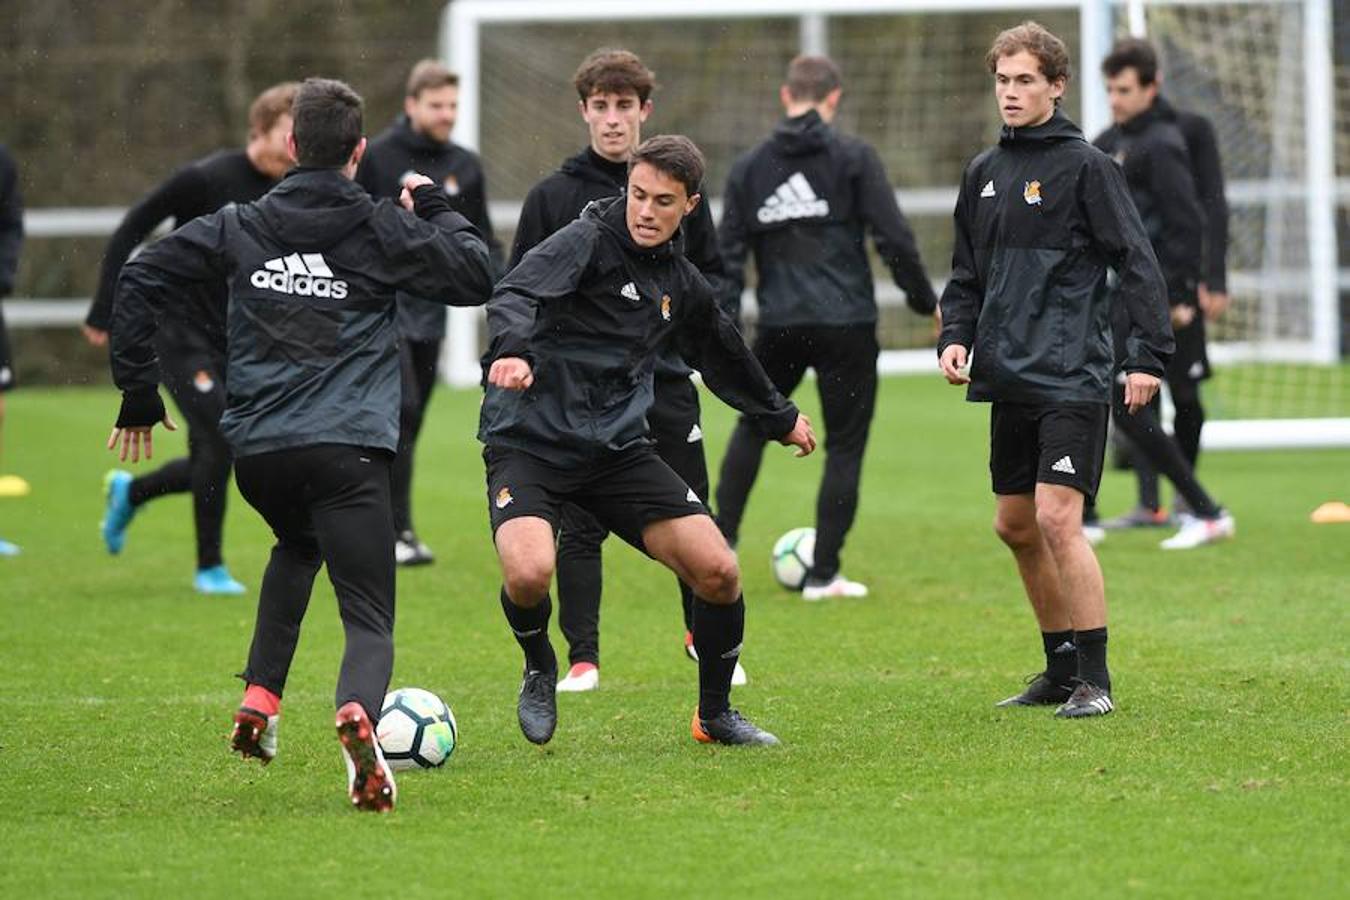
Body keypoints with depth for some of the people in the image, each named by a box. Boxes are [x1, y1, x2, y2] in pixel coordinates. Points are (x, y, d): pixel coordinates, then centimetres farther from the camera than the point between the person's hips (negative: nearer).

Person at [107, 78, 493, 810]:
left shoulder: (240, 228, 10)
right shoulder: (381, 230, 3)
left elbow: (140, 280, 7)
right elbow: (476, 277, 7)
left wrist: (138, 395, 13)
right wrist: (435, 208, 23)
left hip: (255, 450, 4)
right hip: (346, 449, -3)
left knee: (297, 545, 36)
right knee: (370, 618, -4)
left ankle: (260, 698, 20)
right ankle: (357, 712, -39)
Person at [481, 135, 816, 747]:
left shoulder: (682, 285, 11)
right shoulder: (588, 241, -9)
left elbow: (723, 356, 31)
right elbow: (516, 295, -27)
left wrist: (781, 418, 44)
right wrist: (512, 349, -48)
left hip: (618, 447, 6)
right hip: (530, 439, -5)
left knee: (717, 570, -7)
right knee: (529, 574, -30)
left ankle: (715, 715, 17)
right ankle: (540, 670, 6)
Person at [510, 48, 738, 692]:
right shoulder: (553, 197, 1)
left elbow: (714, 273, 15)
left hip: (666, 382, 2)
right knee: (580, 529, -2)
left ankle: (704, 635, 26)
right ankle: (582, 658, 7)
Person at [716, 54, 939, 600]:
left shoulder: (749, 167, 7)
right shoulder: (852, 157, -3)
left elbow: (729, 255, 6)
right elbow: (894, 238, -7)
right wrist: (926, 302, 4)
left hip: (779, 325, 3)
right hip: (846, 324, -3)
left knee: (754, 423, 26)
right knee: (845, 446, 5)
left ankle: (722, 539, 20)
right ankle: (823, 574, 4)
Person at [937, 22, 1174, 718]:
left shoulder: (1085, 166, -6)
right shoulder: (983, 172, 13)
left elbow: (1138, 264, -9)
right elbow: (967, 274, 21)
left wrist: (1146, 356, -14)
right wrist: (955, 336, 4)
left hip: (1072, 378, -8)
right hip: (1010, 378, 8)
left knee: (1057, 519, -16)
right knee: (1015, 525, 12)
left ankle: (1094, 680, -11)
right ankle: (1062, 669, 24)